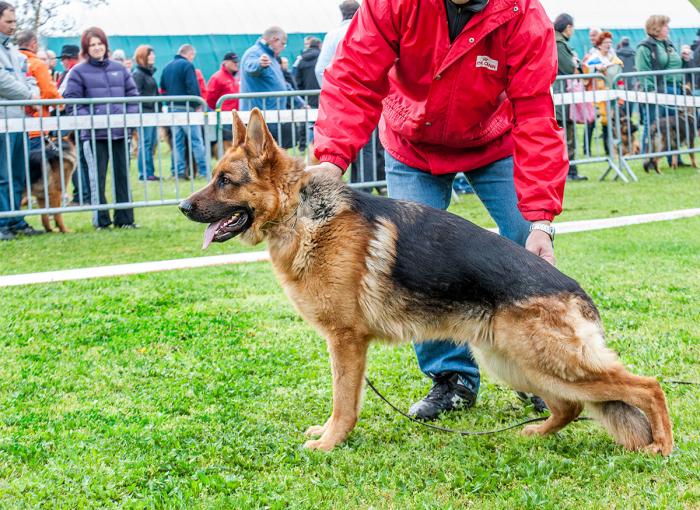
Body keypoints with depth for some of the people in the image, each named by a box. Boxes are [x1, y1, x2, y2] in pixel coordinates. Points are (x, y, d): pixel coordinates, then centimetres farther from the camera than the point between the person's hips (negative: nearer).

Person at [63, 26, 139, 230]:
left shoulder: (119, 69, 13)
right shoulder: (78, 72, 2)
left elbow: (132, 94, 16)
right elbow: (72, 102, -4)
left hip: (121, 132, 4)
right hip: (94, 134, -4)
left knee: (122, 176, 8)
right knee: (97, 178, -2)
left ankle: (124, 219, 15)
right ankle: (101, 220, 5)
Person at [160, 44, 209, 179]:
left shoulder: (167, 67, 16)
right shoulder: (187, 65, -7)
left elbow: (162, 88, 18)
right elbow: (193, 87, -15)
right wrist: (197, 105, -12)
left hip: (172, 108, 7)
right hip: (186, 107, -7)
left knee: (177, 142, 8)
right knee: (196, 140, -4)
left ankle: (178, 171, 5)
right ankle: (204, 170, -6)